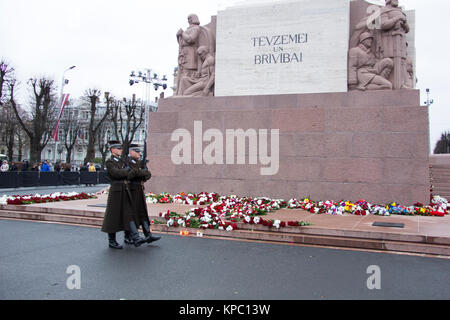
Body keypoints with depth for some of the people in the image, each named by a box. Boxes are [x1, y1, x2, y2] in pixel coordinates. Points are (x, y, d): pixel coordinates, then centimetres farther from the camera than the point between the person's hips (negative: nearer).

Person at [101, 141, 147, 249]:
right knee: (113, 217, 2)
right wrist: (128, 169, -9)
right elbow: (116, 173, -22)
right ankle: (112, 241, 13)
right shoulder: (109, 162, -8)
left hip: (126, 192, 7)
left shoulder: (122, 161, 16)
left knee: (129, 214, 0)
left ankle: (136, 238, -5)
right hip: (116, 191, -7)